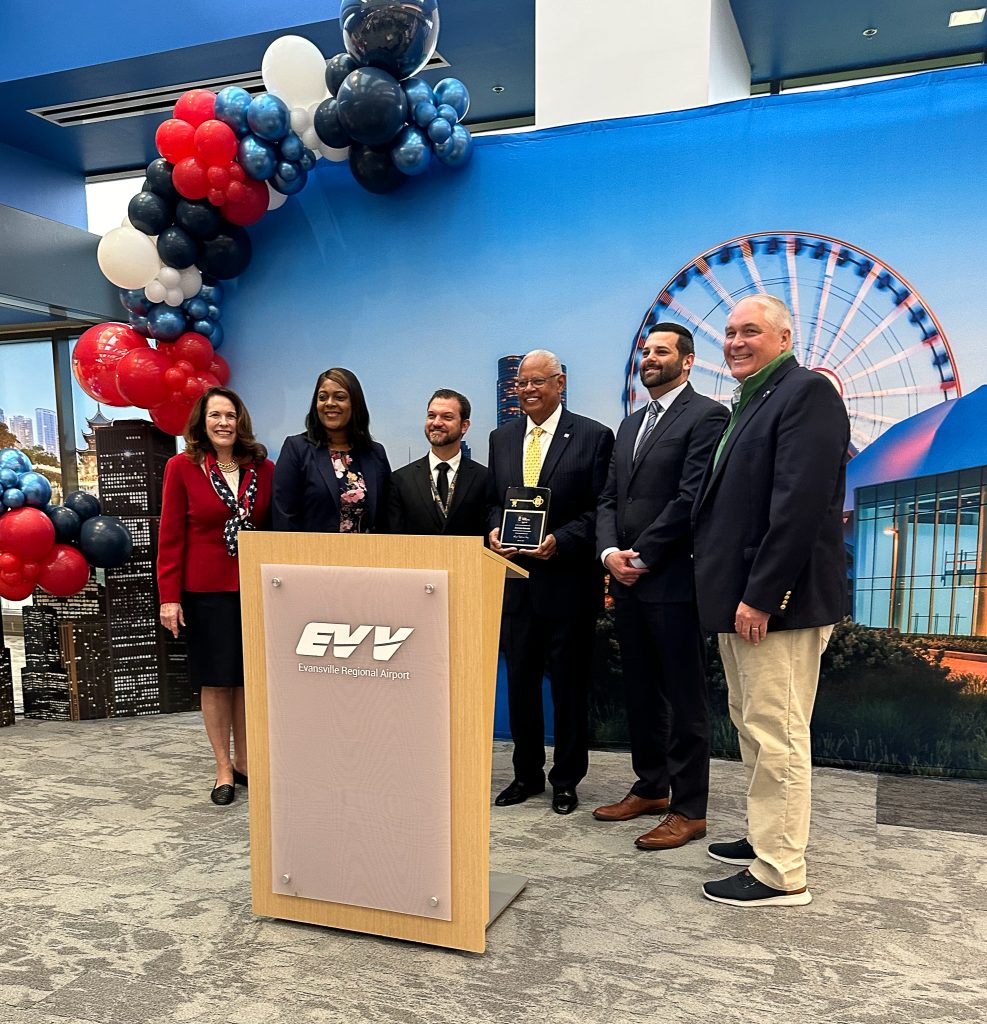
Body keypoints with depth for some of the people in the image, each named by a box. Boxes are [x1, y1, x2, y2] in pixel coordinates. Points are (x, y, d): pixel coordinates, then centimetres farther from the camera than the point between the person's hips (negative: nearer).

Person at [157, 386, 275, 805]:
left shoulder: (264, 468, 4)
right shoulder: (182, 467, -2)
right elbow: (170, 535, -3)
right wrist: (169, 597, -7)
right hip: (206, 591, -2)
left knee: (249, 679, 10)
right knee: (215, 680, 7)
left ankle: (245, 762, 26)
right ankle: (224, 770, 20)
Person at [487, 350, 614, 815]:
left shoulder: (593, 436, -4)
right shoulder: (501, 438, 11)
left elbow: (599, 509, -8)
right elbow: (492, 501, 15)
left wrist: (560, 540, -20)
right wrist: (494, 529, -6)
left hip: (568, 577, -4)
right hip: (516, 577, 5)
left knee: (569, 682, 7)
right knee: (520, 679, 13)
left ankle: (566, 779, 23)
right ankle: (527, 773, 29)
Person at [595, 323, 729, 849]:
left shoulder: (706, 416, -6)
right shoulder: (630, 424, 19)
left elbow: (690, 499, -15)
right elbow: (609, 499, 15)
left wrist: (641, 557, -13)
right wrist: (610, 552, -3)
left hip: (673, 580, -8)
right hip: (626, 581, 8)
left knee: (684, 698, 1)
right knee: (640, 692, 15)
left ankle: (689, 810, 11)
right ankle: (650, 788, 29)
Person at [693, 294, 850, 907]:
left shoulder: (807, 392, -11)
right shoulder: (747, 404, 18)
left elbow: (800, 504, -21)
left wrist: (761, 596, -22)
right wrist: (729, 591, 11)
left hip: (776, 601, -10)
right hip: (741, 597, 10)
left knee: (777, 735, -2)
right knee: (753, 726, 19)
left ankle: (781, 875, 10)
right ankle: (766, 838, 34)